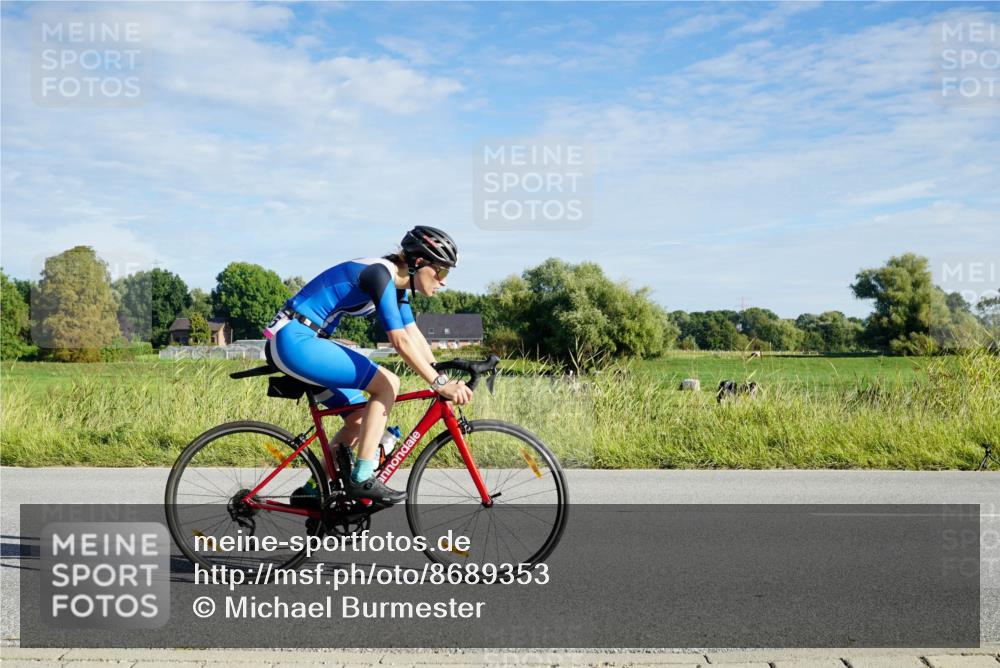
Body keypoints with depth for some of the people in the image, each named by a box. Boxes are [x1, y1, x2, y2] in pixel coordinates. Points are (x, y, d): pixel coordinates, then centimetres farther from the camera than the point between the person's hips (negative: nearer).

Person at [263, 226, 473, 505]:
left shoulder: (397, 282, 10)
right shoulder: (380, 274, -19)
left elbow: (415, 336, 10)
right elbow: (401, 341, -26)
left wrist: (445, 380, 3)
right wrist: (439, 384, -27)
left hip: (302, 341, 10)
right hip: (295, 341, -10)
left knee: (359, 418, 11)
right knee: (388, 383, -15)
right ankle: (362, 479, -12)